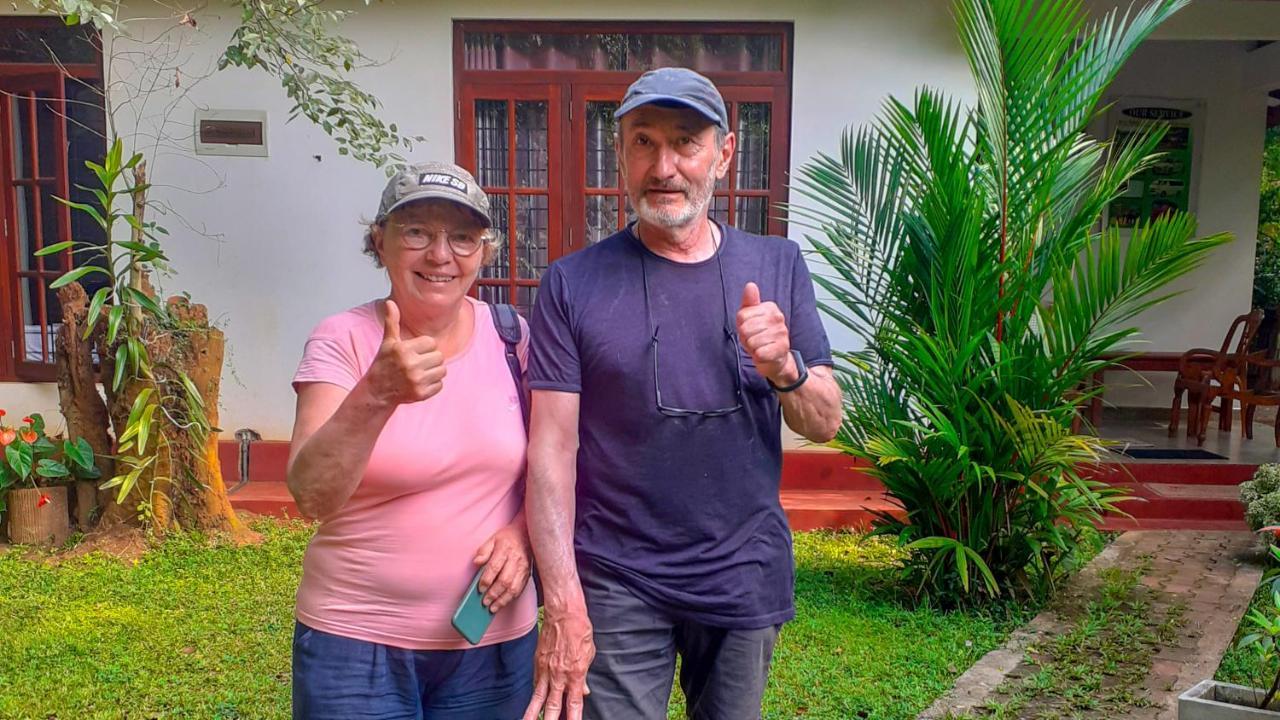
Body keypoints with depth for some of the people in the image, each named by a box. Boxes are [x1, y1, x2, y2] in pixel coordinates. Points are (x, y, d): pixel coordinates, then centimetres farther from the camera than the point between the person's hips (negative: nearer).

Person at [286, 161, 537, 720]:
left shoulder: (509, 337, -3)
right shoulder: (342, 341, -11)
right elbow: (311, 497, -21)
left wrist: (522, 533, -9)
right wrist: (376, 395, -36)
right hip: (357, 642, -3)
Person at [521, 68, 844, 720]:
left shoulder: (777, 265, 3)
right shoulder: (572, 284, -5)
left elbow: (825, 424, 3)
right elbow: (552, 448, -9)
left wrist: (784, 367, -19)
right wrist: (562, 602, -16)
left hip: (748, 575, 3)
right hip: (616, 586, -2)